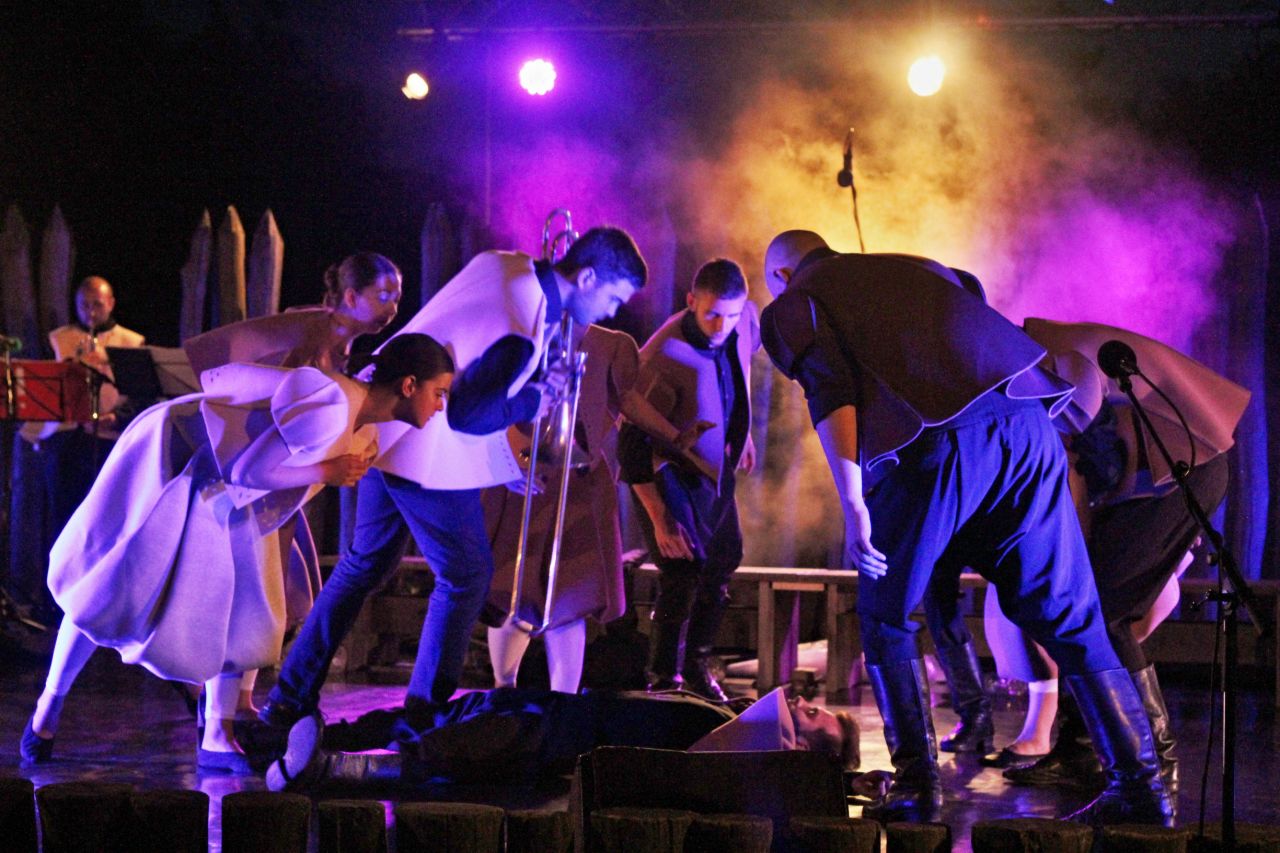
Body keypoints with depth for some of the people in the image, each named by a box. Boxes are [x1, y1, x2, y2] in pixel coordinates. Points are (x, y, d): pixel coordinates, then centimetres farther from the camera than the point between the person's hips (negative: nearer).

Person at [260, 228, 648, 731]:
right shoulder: (519, 336, -27)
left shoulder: (503, 265, 0)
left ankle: (288, 700, 23)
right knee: (466, 577, 6)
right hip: (428, 455, -9)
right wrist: (535, 399, -10)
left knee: (365, 563, 19)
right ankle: (423, 715, 13)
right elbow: (466, 415, -22)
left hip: (383, 424, 9)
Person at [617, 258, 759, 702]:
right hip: (670, 471, -7)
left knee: (724, 559, 14)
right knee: (682, 573, -13)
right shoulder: (663, 358, -34)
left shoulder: (744, 321, -14)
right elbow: (633, 441, -29)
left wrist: (743, 433, 20)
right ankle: (663, 679, 4)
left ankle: (697, 666, 32)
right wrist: (659, 520, -28)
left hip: (717, 465, 7)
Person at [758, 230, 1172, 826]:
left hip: (934, 440, -5)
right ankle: (1139, 783, 6)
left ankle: (917, 783, 9)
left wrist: (853, 504, -6)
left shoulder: (792, 304, 19)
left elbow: (831, 391, 1)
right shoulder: (919, 268, 37)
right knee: (1069, 618, 11)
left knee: (886, 618, 15)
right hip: (1026, 424, 5)